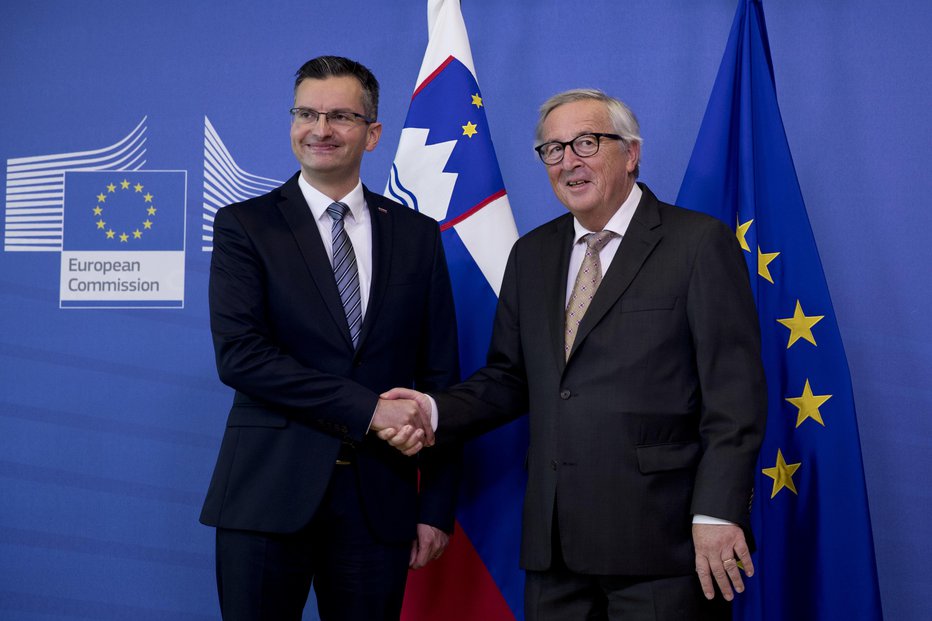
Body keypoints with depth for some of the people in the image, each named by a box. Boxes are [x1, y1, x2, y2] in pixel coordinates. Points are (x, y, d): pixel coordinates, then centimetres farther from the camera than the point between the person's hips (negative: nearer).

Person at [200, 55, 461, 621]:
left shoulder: (418, 235, 10)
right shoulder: (245, 225, 3)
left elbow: (440, 377, 9)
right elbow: (238, 354, -10)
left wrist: (437, 507, 3)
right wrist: (366, 409, -16)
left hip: (379, 504, 2)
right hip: (270, 494, -2)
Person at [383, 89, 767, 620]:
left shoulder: (701, 243, -3)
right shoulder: (532, 254, 15)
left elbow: (735, 394, -8)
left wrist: (717, 514, -16)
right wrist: (436, 411, -2)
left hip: (662, 539, -5)